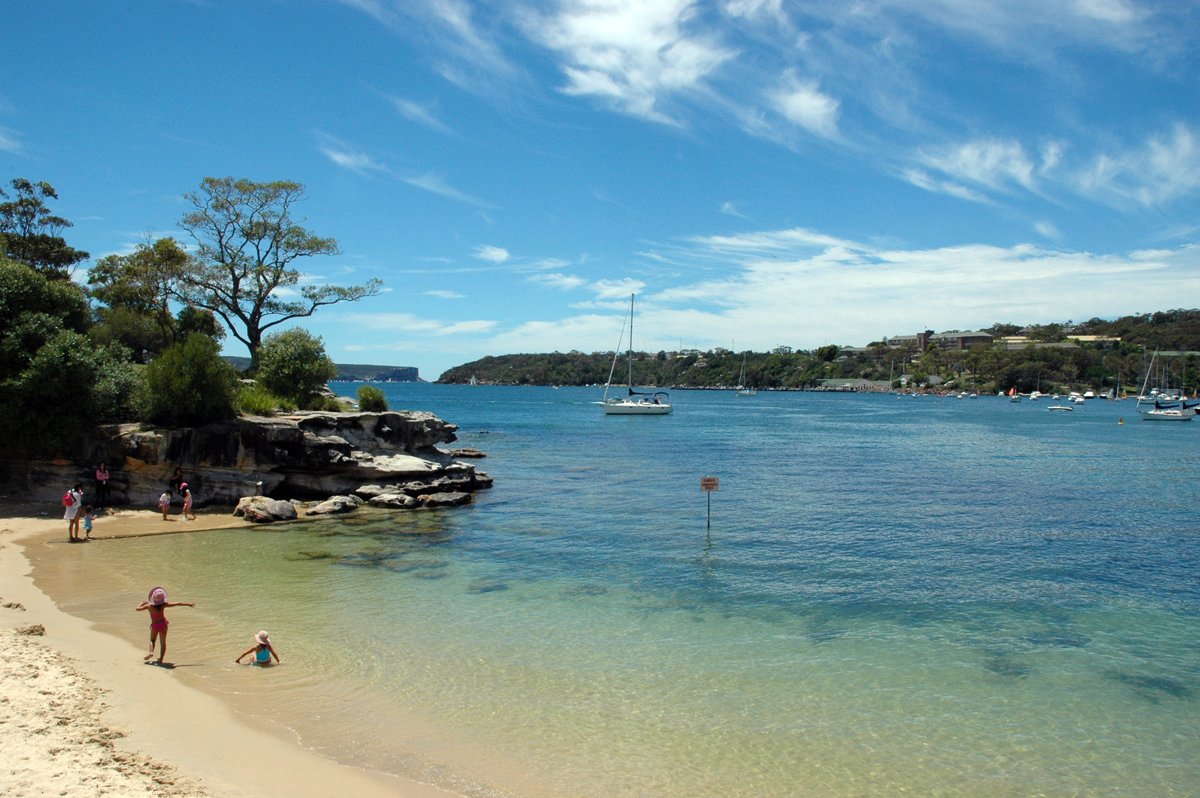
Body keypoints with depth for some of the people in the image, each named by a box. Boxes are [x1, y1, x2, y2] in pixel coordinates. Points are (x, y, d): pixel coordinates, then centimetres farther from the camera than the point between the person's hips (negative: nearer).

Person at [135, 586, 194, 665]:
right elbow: (177, 603, -9)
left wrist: (143, 603, 14)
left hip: (154, 625, 0)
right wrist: (188, 604, 0)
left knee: (152, 640, 24)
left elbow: (138, 608, -3)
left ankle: (151, 652, -1)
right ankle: (160, 659, 9)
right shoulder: (163, 605, -15)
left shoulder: (149, 606, -17)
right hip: (163, 624, 0)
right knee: (163, 642, 10)